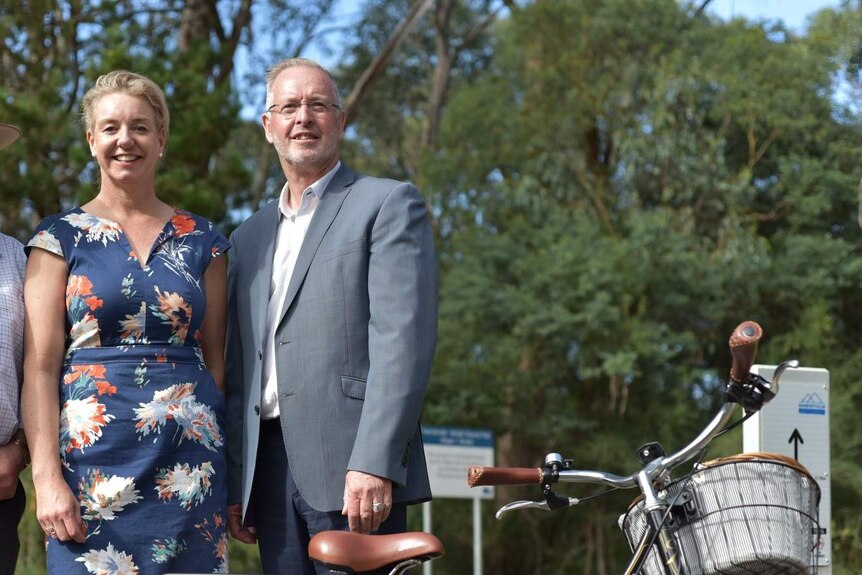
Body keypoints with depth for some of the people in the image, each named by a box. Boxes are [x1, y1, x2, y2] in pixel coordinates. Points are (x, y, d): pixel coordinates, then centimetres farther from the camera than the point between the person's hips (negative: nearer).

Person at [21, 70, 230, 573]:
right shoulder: (62, 238, 4)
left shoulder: (201, 241, 11)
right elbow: (39, 367, -2)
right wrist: (47, 478, -12)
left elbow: (215, 360, 11)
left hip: (189, 461, 2)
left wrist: (230, 473, 2)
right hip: (94, 458, -2)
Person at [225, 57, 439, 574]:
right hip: (269, 470, 6)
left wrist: (373, 463, -19)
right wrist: (233, 485, 13)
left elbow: (403, 341, -10)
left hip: (353, 473, -6)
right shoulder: (249, 237, 22)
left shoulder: (389, 205, 2)